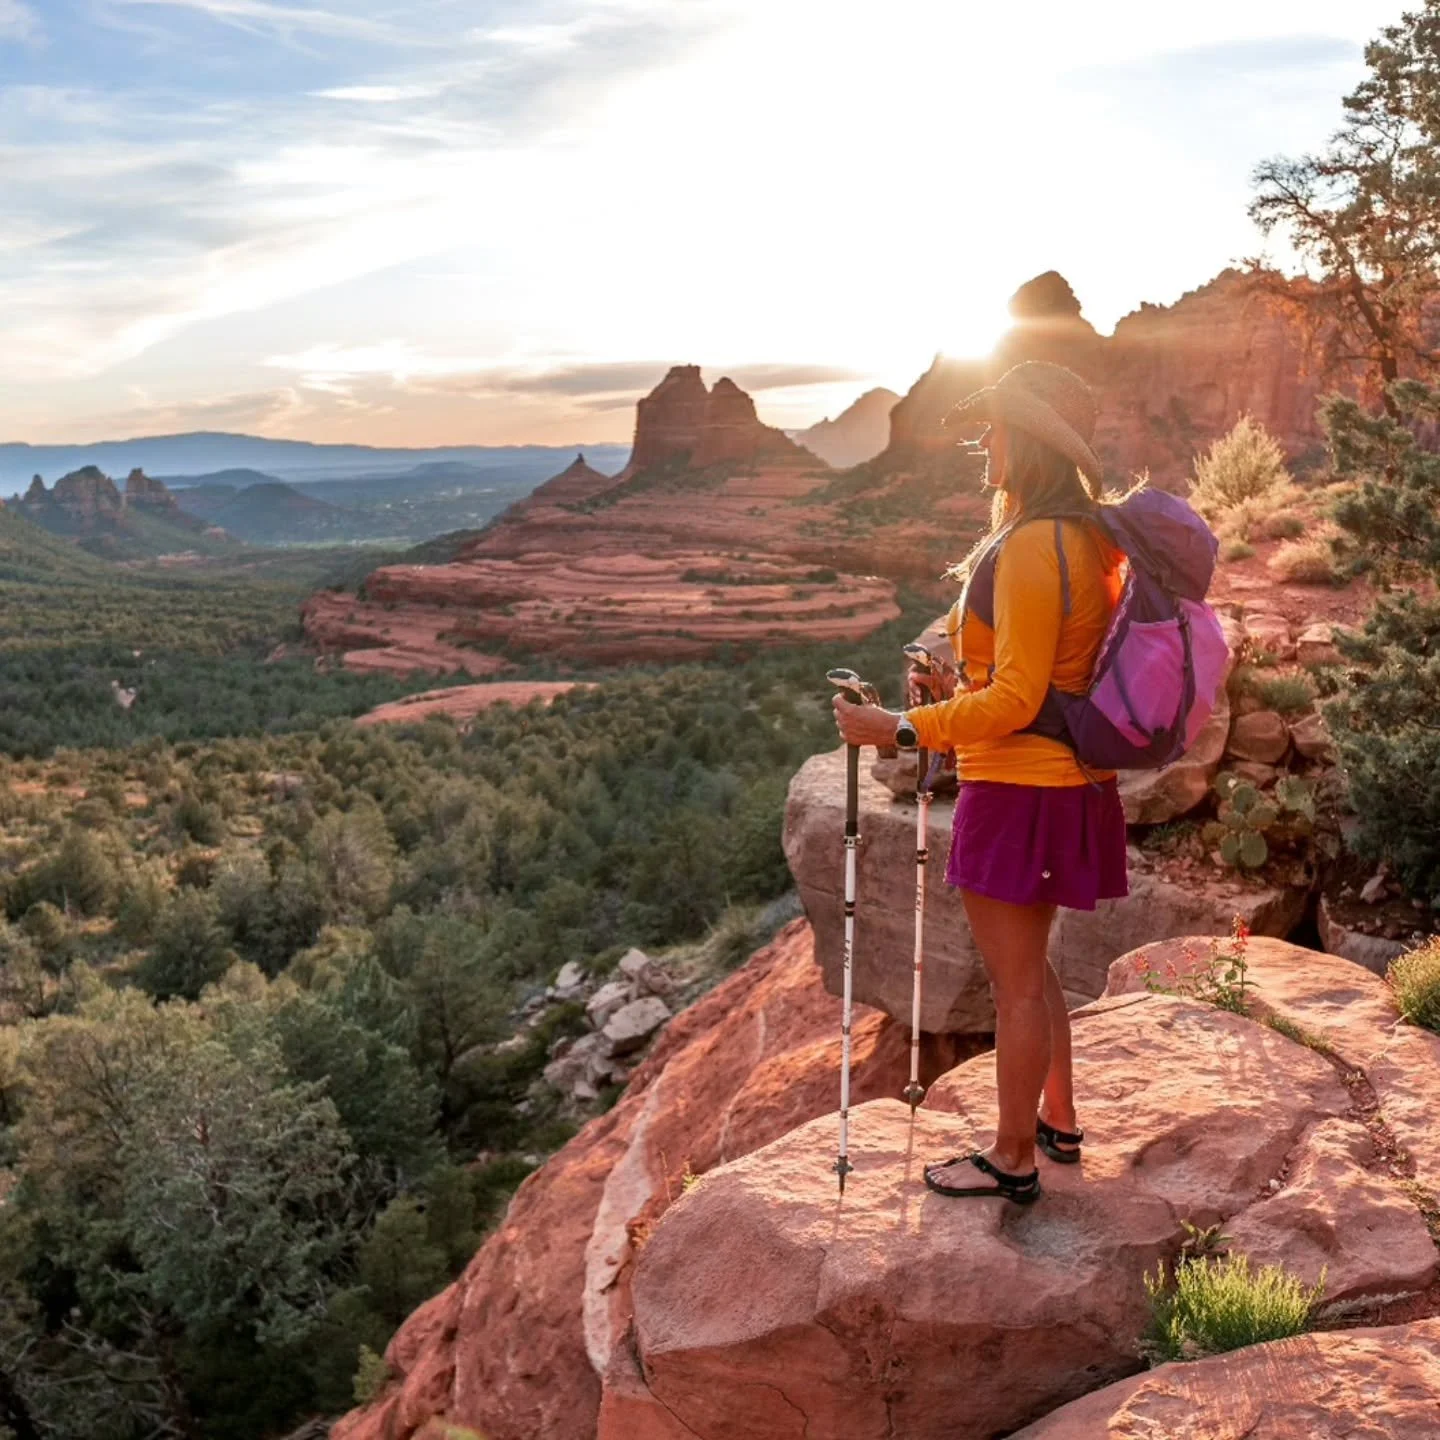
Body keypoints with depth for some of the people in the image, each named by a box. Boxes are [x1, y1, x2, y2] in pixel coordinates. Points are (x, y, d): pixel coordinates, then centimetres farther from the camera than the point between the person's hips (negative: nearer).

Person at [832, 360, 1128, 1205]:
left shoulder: (1031, 547, -21)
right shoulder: (1084, 539, 9)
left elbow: (1014, 701, -23)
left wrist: (901, 729, -22)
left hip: (1021, 792, -10)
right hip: (1069, 785, 10)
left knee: (1016, 981, 4)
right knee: (1028, 966, 23)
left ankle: (1013, 1160, 18)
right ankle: (1059, 1121, 36)